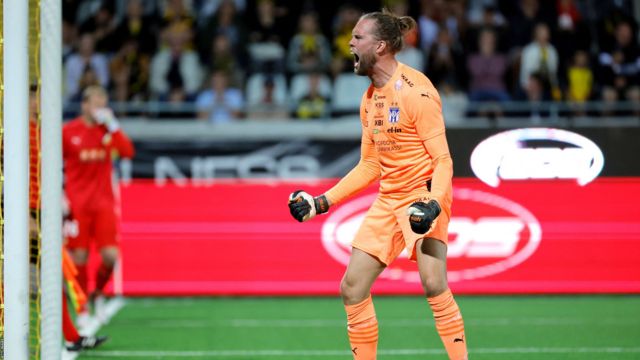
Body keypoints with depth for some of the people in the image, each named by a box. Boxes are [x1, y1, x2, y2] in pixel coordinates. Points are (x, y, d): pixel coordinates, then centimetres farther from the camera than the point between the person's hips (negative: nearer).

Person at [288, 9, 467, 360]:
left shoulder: (415, 91, -15)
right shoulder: (370, 98, 10)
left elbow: (443, 160, -16)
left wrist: (433, 203, -32)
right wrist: (322, 203, 15)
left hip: (424, 197, -8)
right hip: (388, 200, 8)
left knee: (434, 285, -24)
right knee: (352, 288, 3)